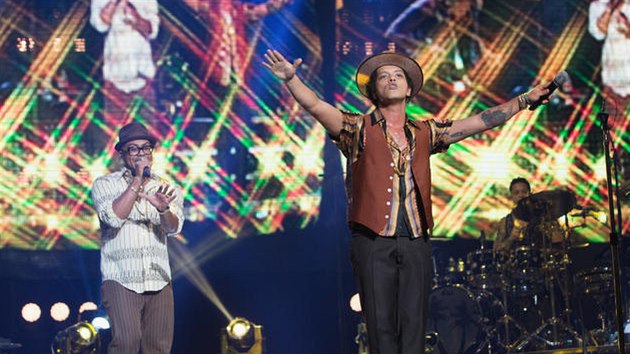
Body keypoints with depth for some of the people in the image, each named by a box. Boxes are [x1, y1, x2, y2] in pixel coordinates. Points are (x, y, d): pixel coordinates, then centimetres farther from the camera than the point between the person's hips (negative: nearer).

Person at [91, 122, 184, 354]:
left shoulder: (167, 189, 9)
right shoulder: (105, 184, 4)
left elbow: (174, 228, -8)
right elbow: (113, 217, -15)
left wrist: (163, 209, -31)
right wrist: (137, 180, -12)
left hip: (159, 281, 3)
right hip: (121, 280, -3)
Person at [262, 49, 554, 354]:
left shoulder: (425, 133, 15)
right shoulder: (359, 129, 5)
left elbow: (480, 122, 17)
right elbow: (315, 106, -9)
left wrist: (524, 100, 16)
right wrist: (291, 78, -26)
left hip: (416, 243, 3)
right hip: (373, 241, -3)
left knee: (413, 326, 2)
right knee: (381, 325, -3)